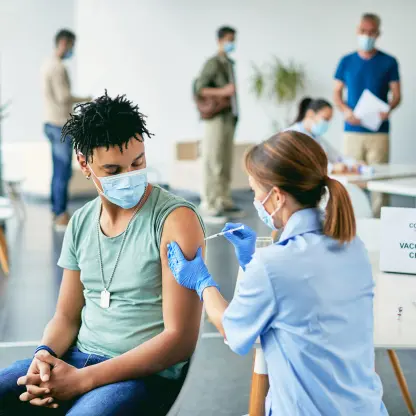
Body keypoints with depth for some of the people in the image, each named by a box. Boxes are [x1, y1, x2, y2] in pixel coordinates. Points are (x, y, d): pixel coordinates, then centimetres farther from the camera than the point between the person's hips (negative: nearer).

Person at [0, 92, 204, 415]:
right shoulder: (81, 222, 9)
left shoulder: (175, 219, -11)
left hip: (145, 373, -6)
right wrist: (45, 355, -10)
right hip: (77, 358, 6)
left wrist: (82, 379, -18)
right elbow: (67, 316, 14)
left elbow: (180, 339, -15)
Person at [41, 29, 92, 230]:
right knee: (63, 172, -8)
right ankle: (61, 216, -7)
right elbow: (63, 97, -20)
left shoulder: (48, 64, 17)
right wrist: (85, 99, -6)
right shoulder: (58, 66, -15)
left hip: (52, 123, 10)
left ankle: (57, 212, 15)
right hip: (60, 125, -10)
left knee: (59, 171, 12)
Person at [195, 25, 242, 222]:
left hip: (229, 118, 8)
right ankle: (209, 206, -6)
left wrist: (235, 114, 11)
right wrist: (222, 91, -21)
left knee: (226, 163, 9)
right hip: (217, 118, -8)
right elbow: (199, 88, -13)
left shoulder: (229, 63, 17)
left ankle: (224, 202, 14)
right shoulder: (213, 63, -6)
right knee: (213, 163, -7)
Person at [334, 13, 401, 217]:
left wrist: (389, 109, -18)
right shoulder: (346, 62, 9)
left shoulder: (389, 62, 5)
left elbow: (396, 94, 4)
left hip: (379, 131, -1)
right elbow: (337, 93, 9)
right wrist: (345, 110, -11)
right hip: (352, 131, 1)